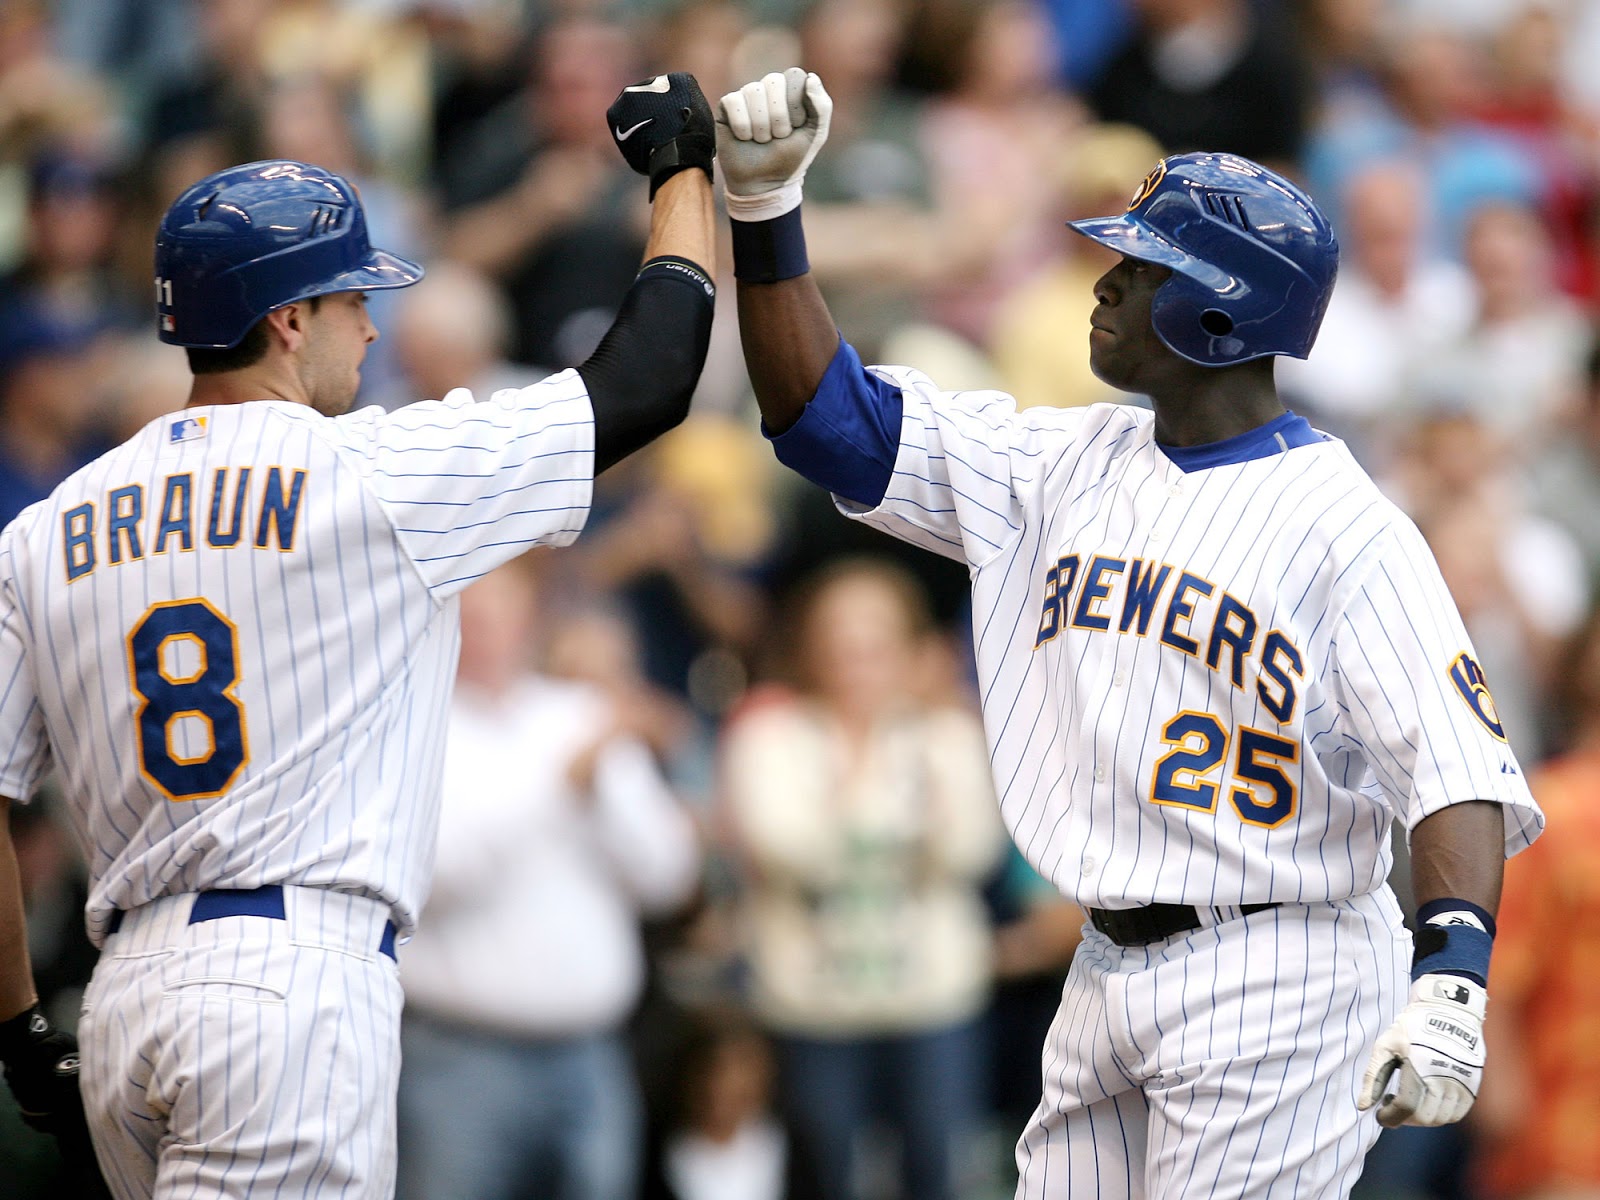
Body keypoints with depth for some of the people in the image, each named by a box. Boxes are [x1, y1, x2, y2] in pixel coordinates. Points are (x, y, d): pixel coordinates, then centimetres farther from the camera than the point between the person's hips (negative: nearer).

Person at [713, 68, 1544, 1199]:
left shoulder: (1348, 532, -12)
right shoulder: (1065, 466, 9)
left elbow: (1460, 765, -21)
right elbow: (834, 419, 10)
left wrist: (1453, 981, -37)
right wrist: (766, 208, -1)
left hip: (1277, 983, -7)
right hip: (1106, 974, 7)